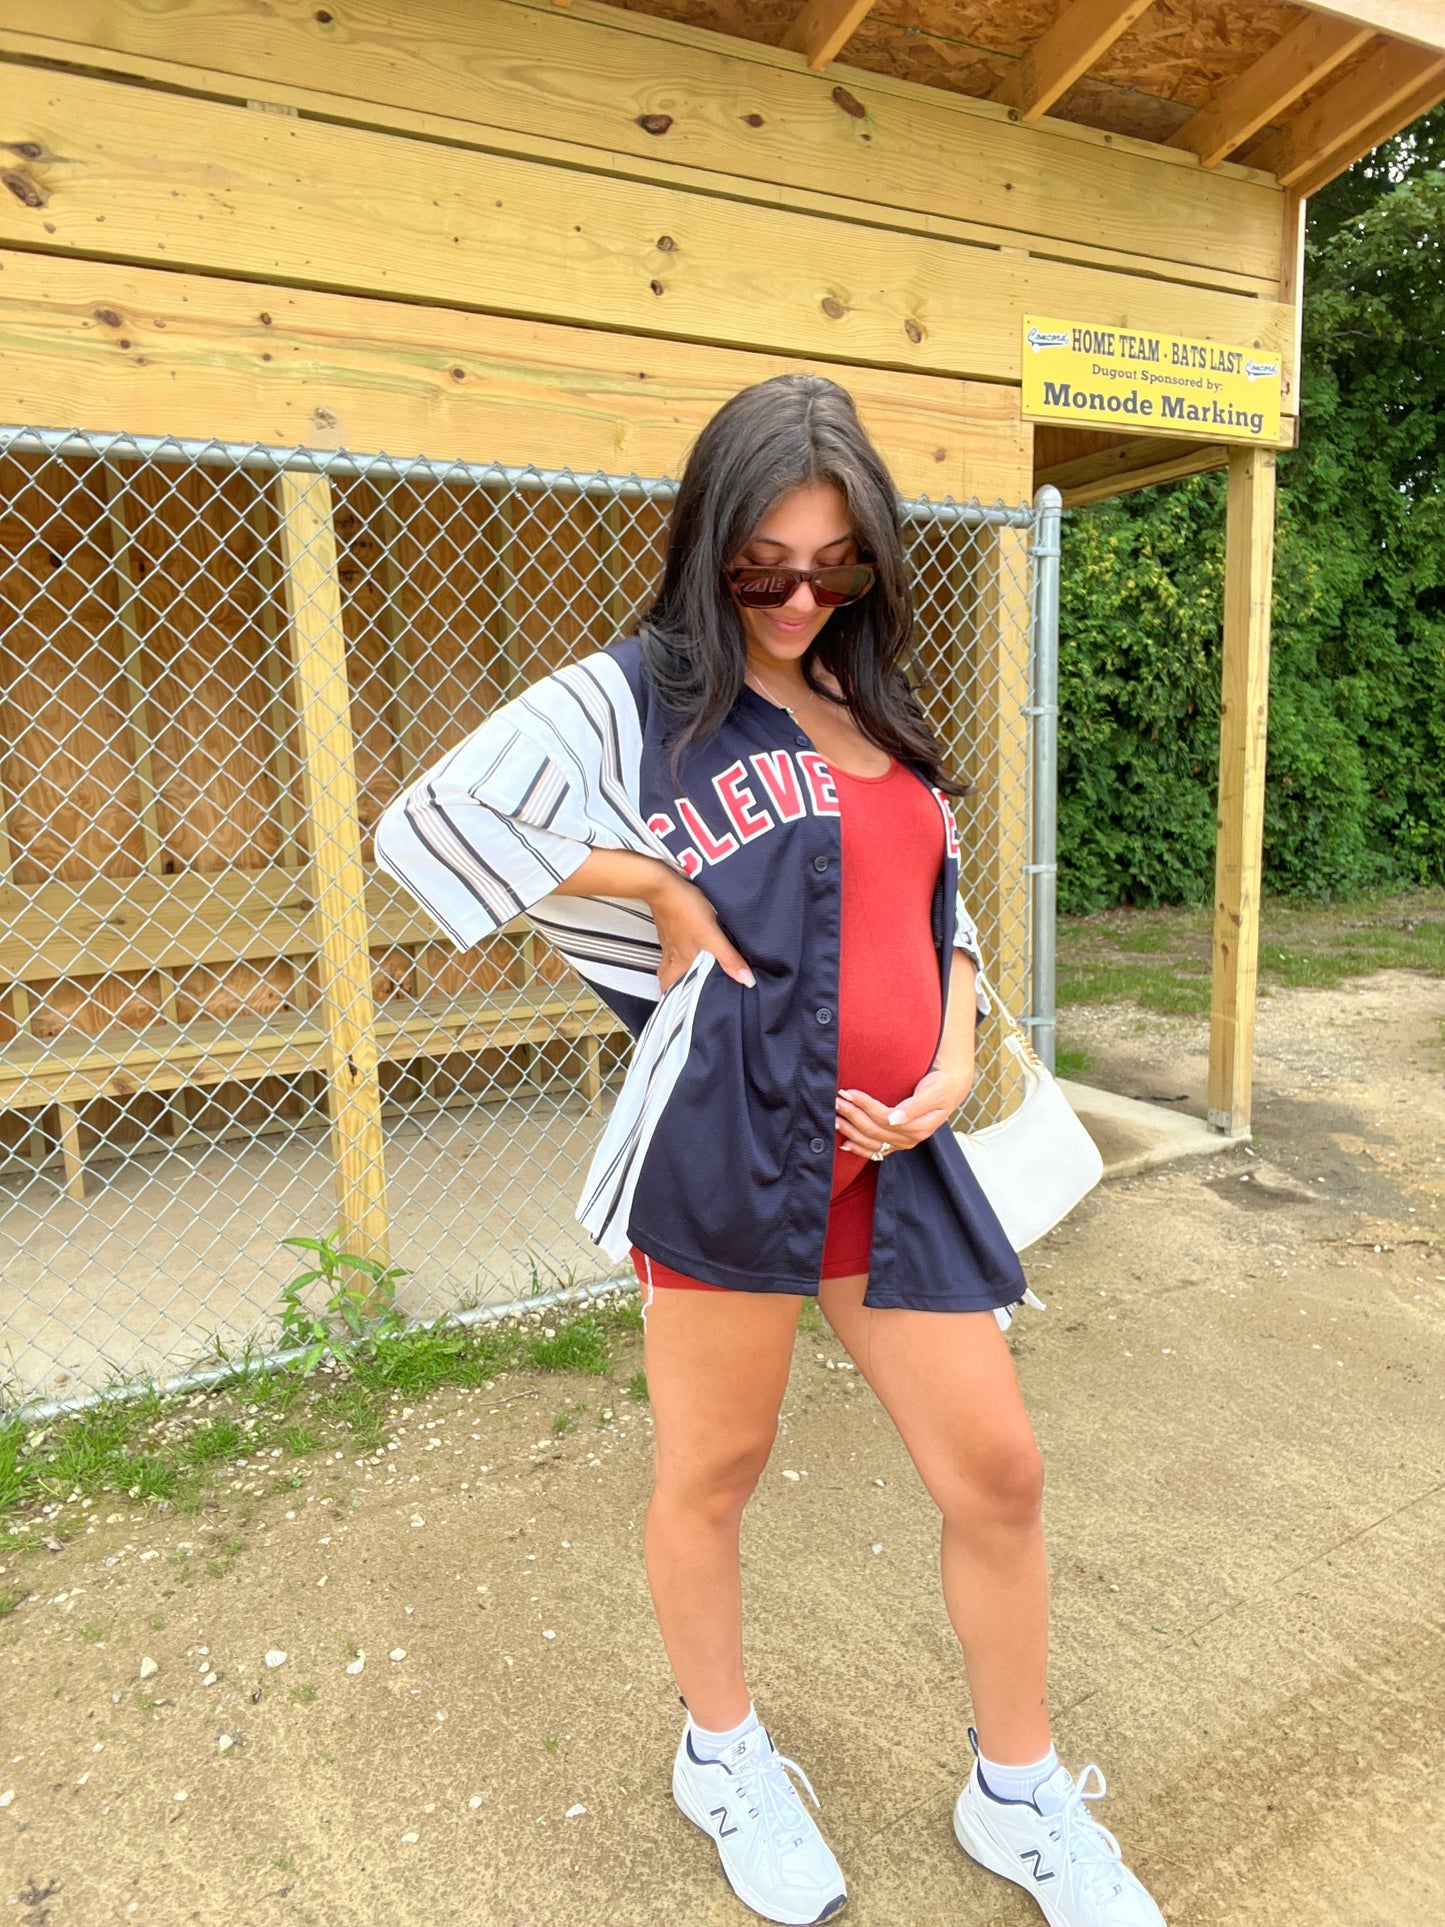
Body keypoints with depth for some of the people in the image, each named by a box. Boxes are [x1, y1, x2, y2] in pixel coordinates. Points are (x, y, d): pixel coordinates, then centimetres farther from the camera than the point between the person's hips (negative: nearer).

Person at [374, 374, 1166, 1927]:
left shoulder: (876, 709, 15)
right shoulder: (638, 697, -4)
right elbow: (426, 822, -13)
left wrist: (955, 1051, 1)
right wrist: (663, 890, -12)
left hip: (893, 1152, 6)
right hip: (728, 1142, -5)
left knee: (996, 1470, 11)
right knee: (714, 1472, 13)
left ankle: (1018, 1797, 36)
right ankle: (723, 1756, 42)